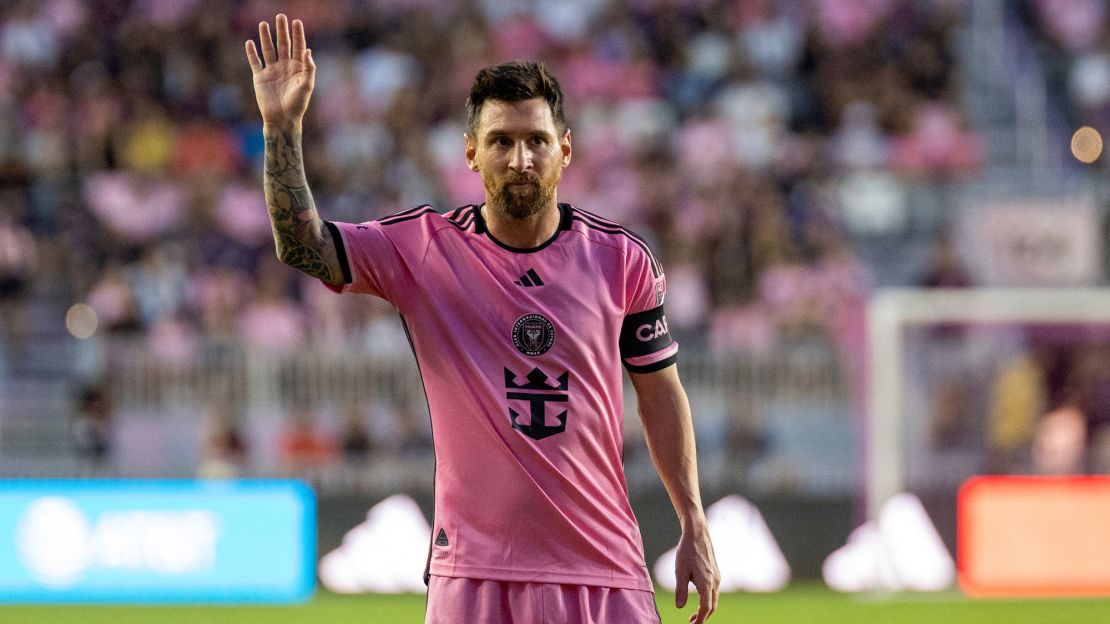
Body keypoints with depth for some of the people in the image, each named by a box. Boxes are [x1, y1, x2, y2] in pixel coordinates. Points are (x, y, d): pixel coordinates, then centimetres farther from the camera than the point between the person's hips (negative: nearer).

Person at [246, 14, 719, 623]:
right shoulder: (423, 250, 1)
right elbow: (302, 246, -9)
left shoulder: (621, 259, 3)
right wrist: (282, 127, -20)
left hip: (603, 570, 1)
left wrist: (694, 528, 7)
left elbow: (660, 394, 10)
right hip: (474, 568, -1)